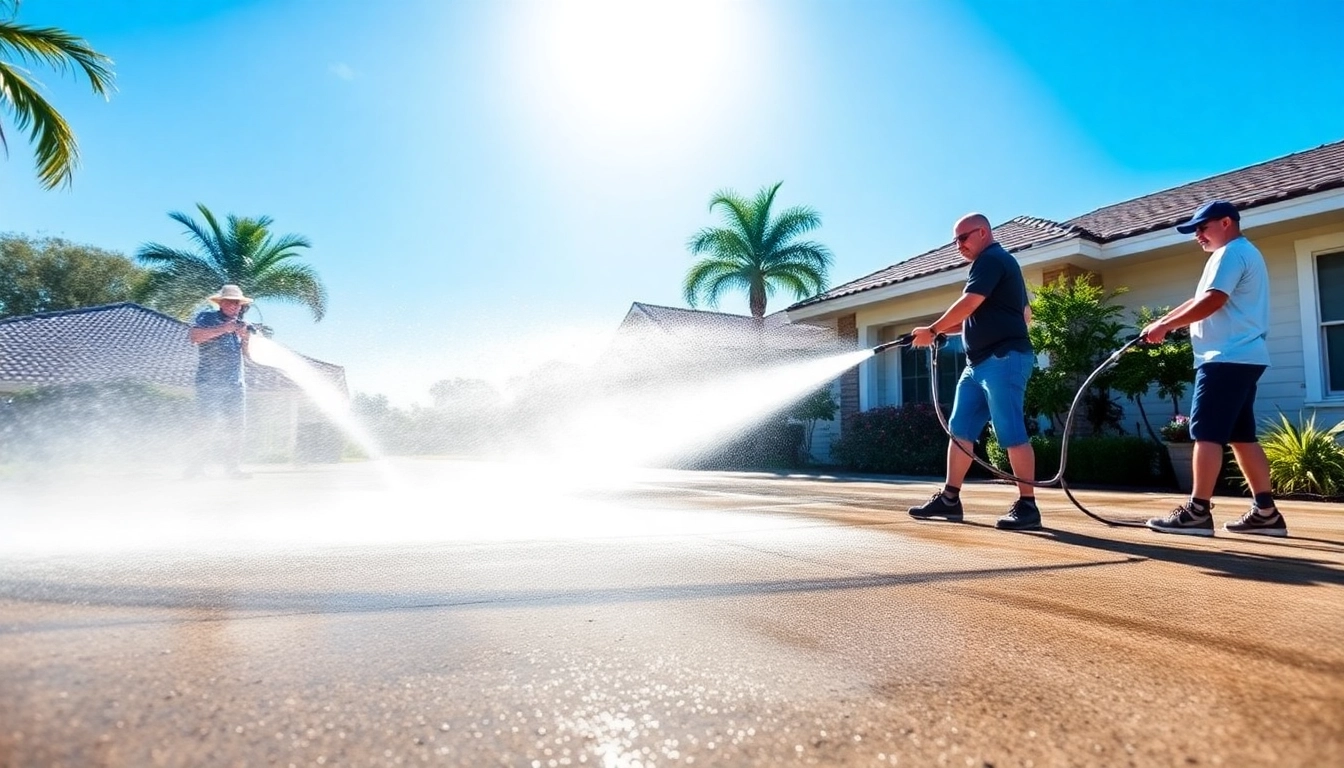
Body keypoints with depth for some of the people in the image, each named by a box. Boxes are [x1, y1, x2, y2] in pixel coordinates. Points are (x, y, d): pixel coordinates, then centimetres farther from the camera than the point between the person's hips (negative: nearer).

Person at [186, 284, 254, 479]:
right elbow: (193, 336, -15)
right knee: (214, 428, -11)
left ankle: (234, 468, 3)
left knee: (236, 429, 0)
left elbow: (249, 355, 12)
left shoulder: (240, 324, 19)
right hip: (210, 384, -5)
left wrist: (245, 337, -7)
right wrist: (224, 329, -19)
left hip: (236, 384, 5)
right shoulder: (207, 318, 5)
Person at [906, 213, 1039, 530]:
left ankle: (1027, 506, -4)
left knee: (1012, 434, -9)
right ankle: (950, 499, 12)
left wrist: (933, 330, -5)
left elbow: (968, 305, -17)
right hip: (980, 362, 11)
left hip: (1003, 358, -11)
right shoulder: (992, 264, 25)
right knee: (960, 429, 8)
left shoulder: (991, 259, -7)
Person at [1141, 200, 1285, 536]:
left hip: (1228, 359, -11)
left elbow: (1211, 301, -19)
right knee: (1241, 436, 10)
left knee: (1207, 433, -12)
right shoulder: (1242, 254, 27)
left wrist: (1165, 325, -13)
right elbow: (1199, 300, 24)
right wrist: (1163, 321, 13)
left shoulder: (1231, 252, -7)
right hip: (1242, 358, 11)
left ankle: (1197, 511, -12)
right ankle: (1265, 512, 11)